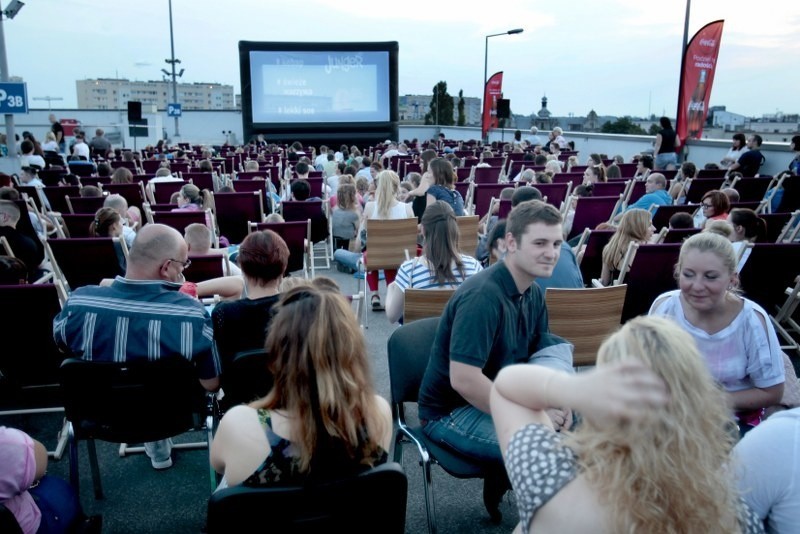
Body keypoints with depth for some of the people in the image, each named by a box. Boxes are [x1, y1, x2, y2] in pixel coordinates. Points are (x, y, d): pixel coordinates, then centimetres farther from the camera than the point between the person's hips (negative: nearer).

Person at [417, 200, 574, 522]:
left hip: (498, 394, 9)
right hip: (451, 411, -8)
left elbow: (539, 357, 8)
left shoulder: (533, 293, 2)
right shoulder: (482, 296, -26)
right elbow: (463, 380, -30)